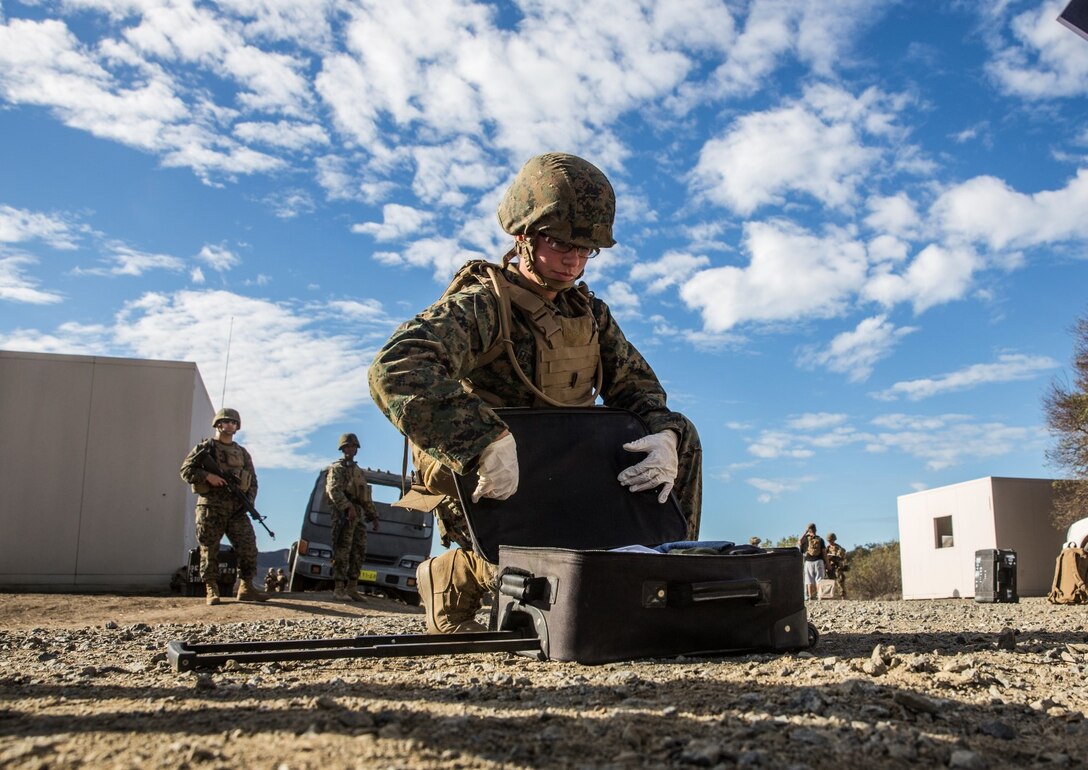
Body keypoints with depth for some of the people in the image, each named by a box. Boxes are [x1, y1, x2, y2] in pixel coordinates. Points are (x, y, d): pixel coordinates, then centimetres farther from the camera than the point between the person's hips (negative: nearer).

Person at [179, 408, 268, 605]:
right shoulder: (205, 448, 6)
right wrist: (207, 476, -16)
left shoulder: (243, 453, 18)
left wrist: (249, 501, 1)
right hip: (211, 508, -3)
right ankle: (211, 591, 4)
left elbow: (253, 481, 18)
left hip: (237, 510, 4)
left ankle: (246, 588, 3)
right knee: (210, 550, -2)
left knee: (249, 548, -4)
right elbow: (186, 470, -1)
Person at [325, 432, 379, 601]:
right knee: (342, 552, -11)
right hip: (343, 514, -8)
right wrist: (348, 507, -25)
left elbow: (367, 498, 28)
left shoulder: (359, 471, 26)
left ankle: (352, 588, 9)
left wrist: (373, 516, 21)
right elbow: (334, 490, -14)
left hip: (358, 515, 8)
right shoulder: (336, 468, 2)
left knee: (359, 552, 4)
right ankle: (339, 589, -11)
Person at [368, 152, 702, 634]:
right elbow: (396, 371, -36)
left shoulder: (590, 314, 5)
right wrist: (487, 442, -47)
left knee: (680, 434, -4)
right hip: (489, 486, -6)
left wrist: (664, 436, -20)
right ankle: (451, 578, 1)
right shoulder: (482, 305, -19)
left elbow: (637, 385, 5)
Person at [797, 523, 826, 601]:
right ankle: (819, 595, -5)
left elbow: (799, 542, 19)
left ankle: (810, 596, 2)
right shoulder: (820, 539, 1)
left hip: (808, 562, 1)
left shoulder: (806, 539, 0)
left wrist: (805, 533, 17)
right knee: (819, 579, 2)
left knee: (809, 580, 5)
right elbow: (824, 552, -1)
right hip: (818, 561, -1)